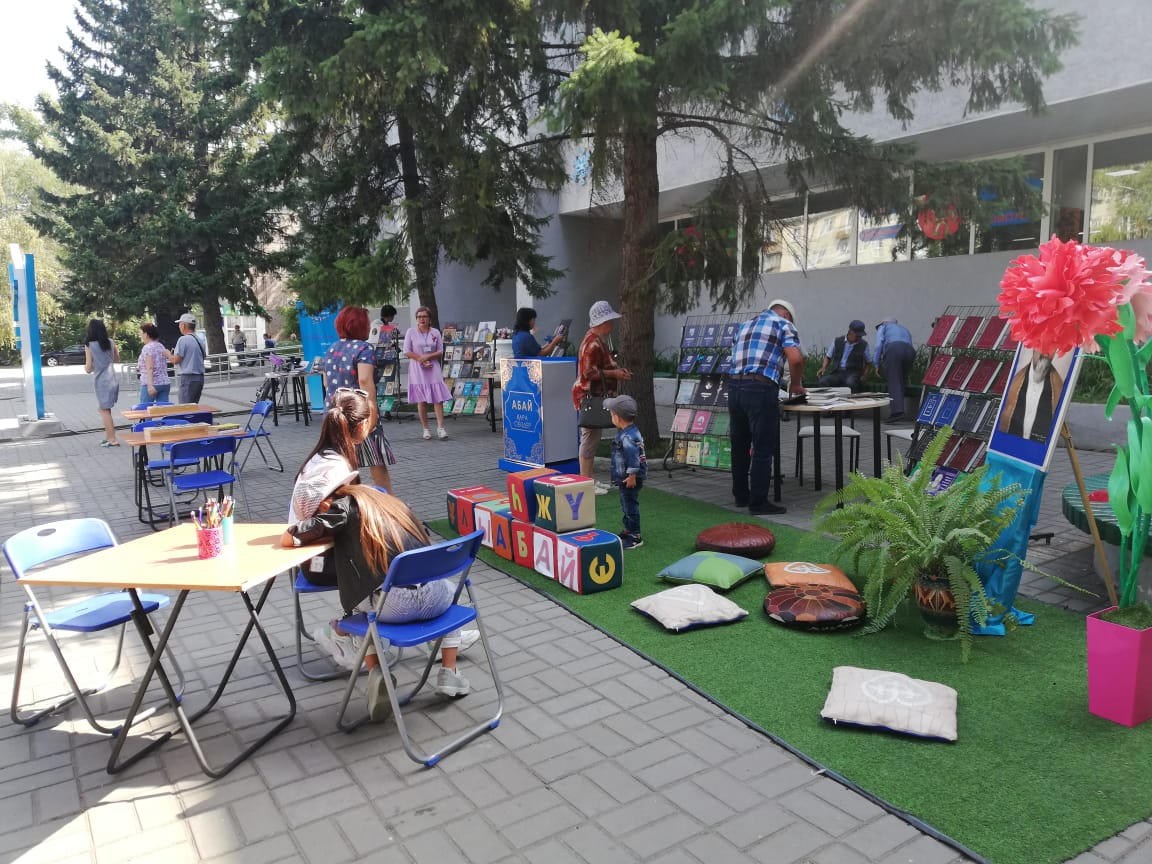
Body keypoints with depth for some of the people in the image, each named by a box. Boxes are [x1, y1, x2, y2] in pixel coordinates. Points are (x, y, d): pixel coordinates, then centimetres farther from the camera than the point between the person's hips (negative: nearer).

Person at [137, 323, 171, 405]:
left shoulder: (147, 348, -8)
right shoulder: (161, 346, 16)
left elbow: (149, 368, -18)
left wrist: (150, 385, -24)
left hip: (152, 383, -7)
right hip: (165, 383, 7)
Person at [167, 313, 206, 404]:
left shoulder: (183, 339, -11)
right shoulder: (199, 340, 13)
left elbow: (176, 360, -15)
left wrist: (168, 354, 6)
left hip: (187, 378, -8)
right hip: (199, 377, 8)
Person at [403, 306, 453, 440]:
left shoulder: (435, 332, 6)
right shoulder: (411, 332, 1)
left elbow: (440, 352, 4)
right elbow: (407, 352, -2)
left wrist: (427, 356, -13)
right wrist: (422, 360, -11)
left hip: (433, 369, 1)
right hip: (417, 370, -1)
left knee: (438, 399, -6)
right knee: (421, 400, 2)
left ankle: (440, 427, -6)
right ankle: (425, 429, 9)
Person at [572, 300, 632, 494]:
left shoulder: (599, 340, 15)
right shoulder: (593, 342, -19)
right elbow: (589, 372, -23)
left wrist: (617, 369, 11)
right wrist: (614, 374, -17)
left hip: (595, 396, 11)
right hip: (588, 396, -11)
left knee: (592, 437, 14)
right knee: (590, 437, -6)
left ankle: (591, 479, 22)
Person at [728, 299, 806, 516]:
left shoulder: (744, 326, 26)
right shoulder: (784, 324, 7)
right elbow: (796, 359, -7)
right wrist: (795, 384, 7)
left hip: (734, 386, 7)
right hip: (761, 389, -6)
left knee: (740, 446, 16)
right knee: (763, 449, 0)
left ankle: (741, 495, 26)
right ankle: (758, 502, 3)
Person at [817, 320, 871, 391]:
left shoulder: (864, 345, 6)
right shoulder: (837, 341, 7)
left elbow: (868, 362, 16)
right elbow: (828, 357, 17)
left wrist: (863, 376, 0)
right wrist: (823, 368, -2)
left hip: (853, 373, -2)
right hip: (837, 372, 2)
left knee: (850, 383, -40)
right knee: (822, 382, -30)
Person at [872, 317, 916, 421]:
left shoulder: (883, 326, 28)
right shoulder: (905, 329, 41)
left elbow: (878, 345, 11)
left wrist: (877, 365, 11)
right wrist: (908, 372, 39)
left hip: (893, 348, -4)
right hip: (910, 350, 4)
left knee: (893, 381, -8)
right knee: (902, 381, 13)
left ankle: (897, 411, -22)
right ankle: (898, 407, 6)